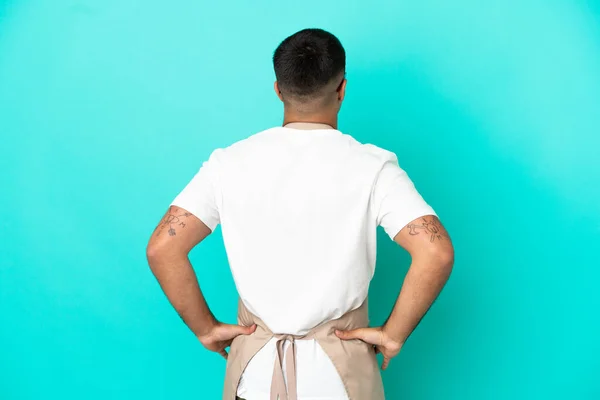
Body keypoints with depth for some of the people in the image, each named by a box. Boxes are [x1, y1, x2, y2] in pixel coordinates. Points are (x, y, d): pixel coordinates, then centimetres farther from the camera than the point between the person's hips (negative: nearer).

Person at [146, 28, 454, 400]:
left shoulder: (231, 163, -7)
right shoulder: (371, 166, -13)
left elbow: (162, 249, -12)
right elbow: (436, 253, -22)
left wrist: (206, 328, -1)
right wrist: (393, 334, -10)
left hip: (257, 361, 2)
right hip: (339, 366, -1)